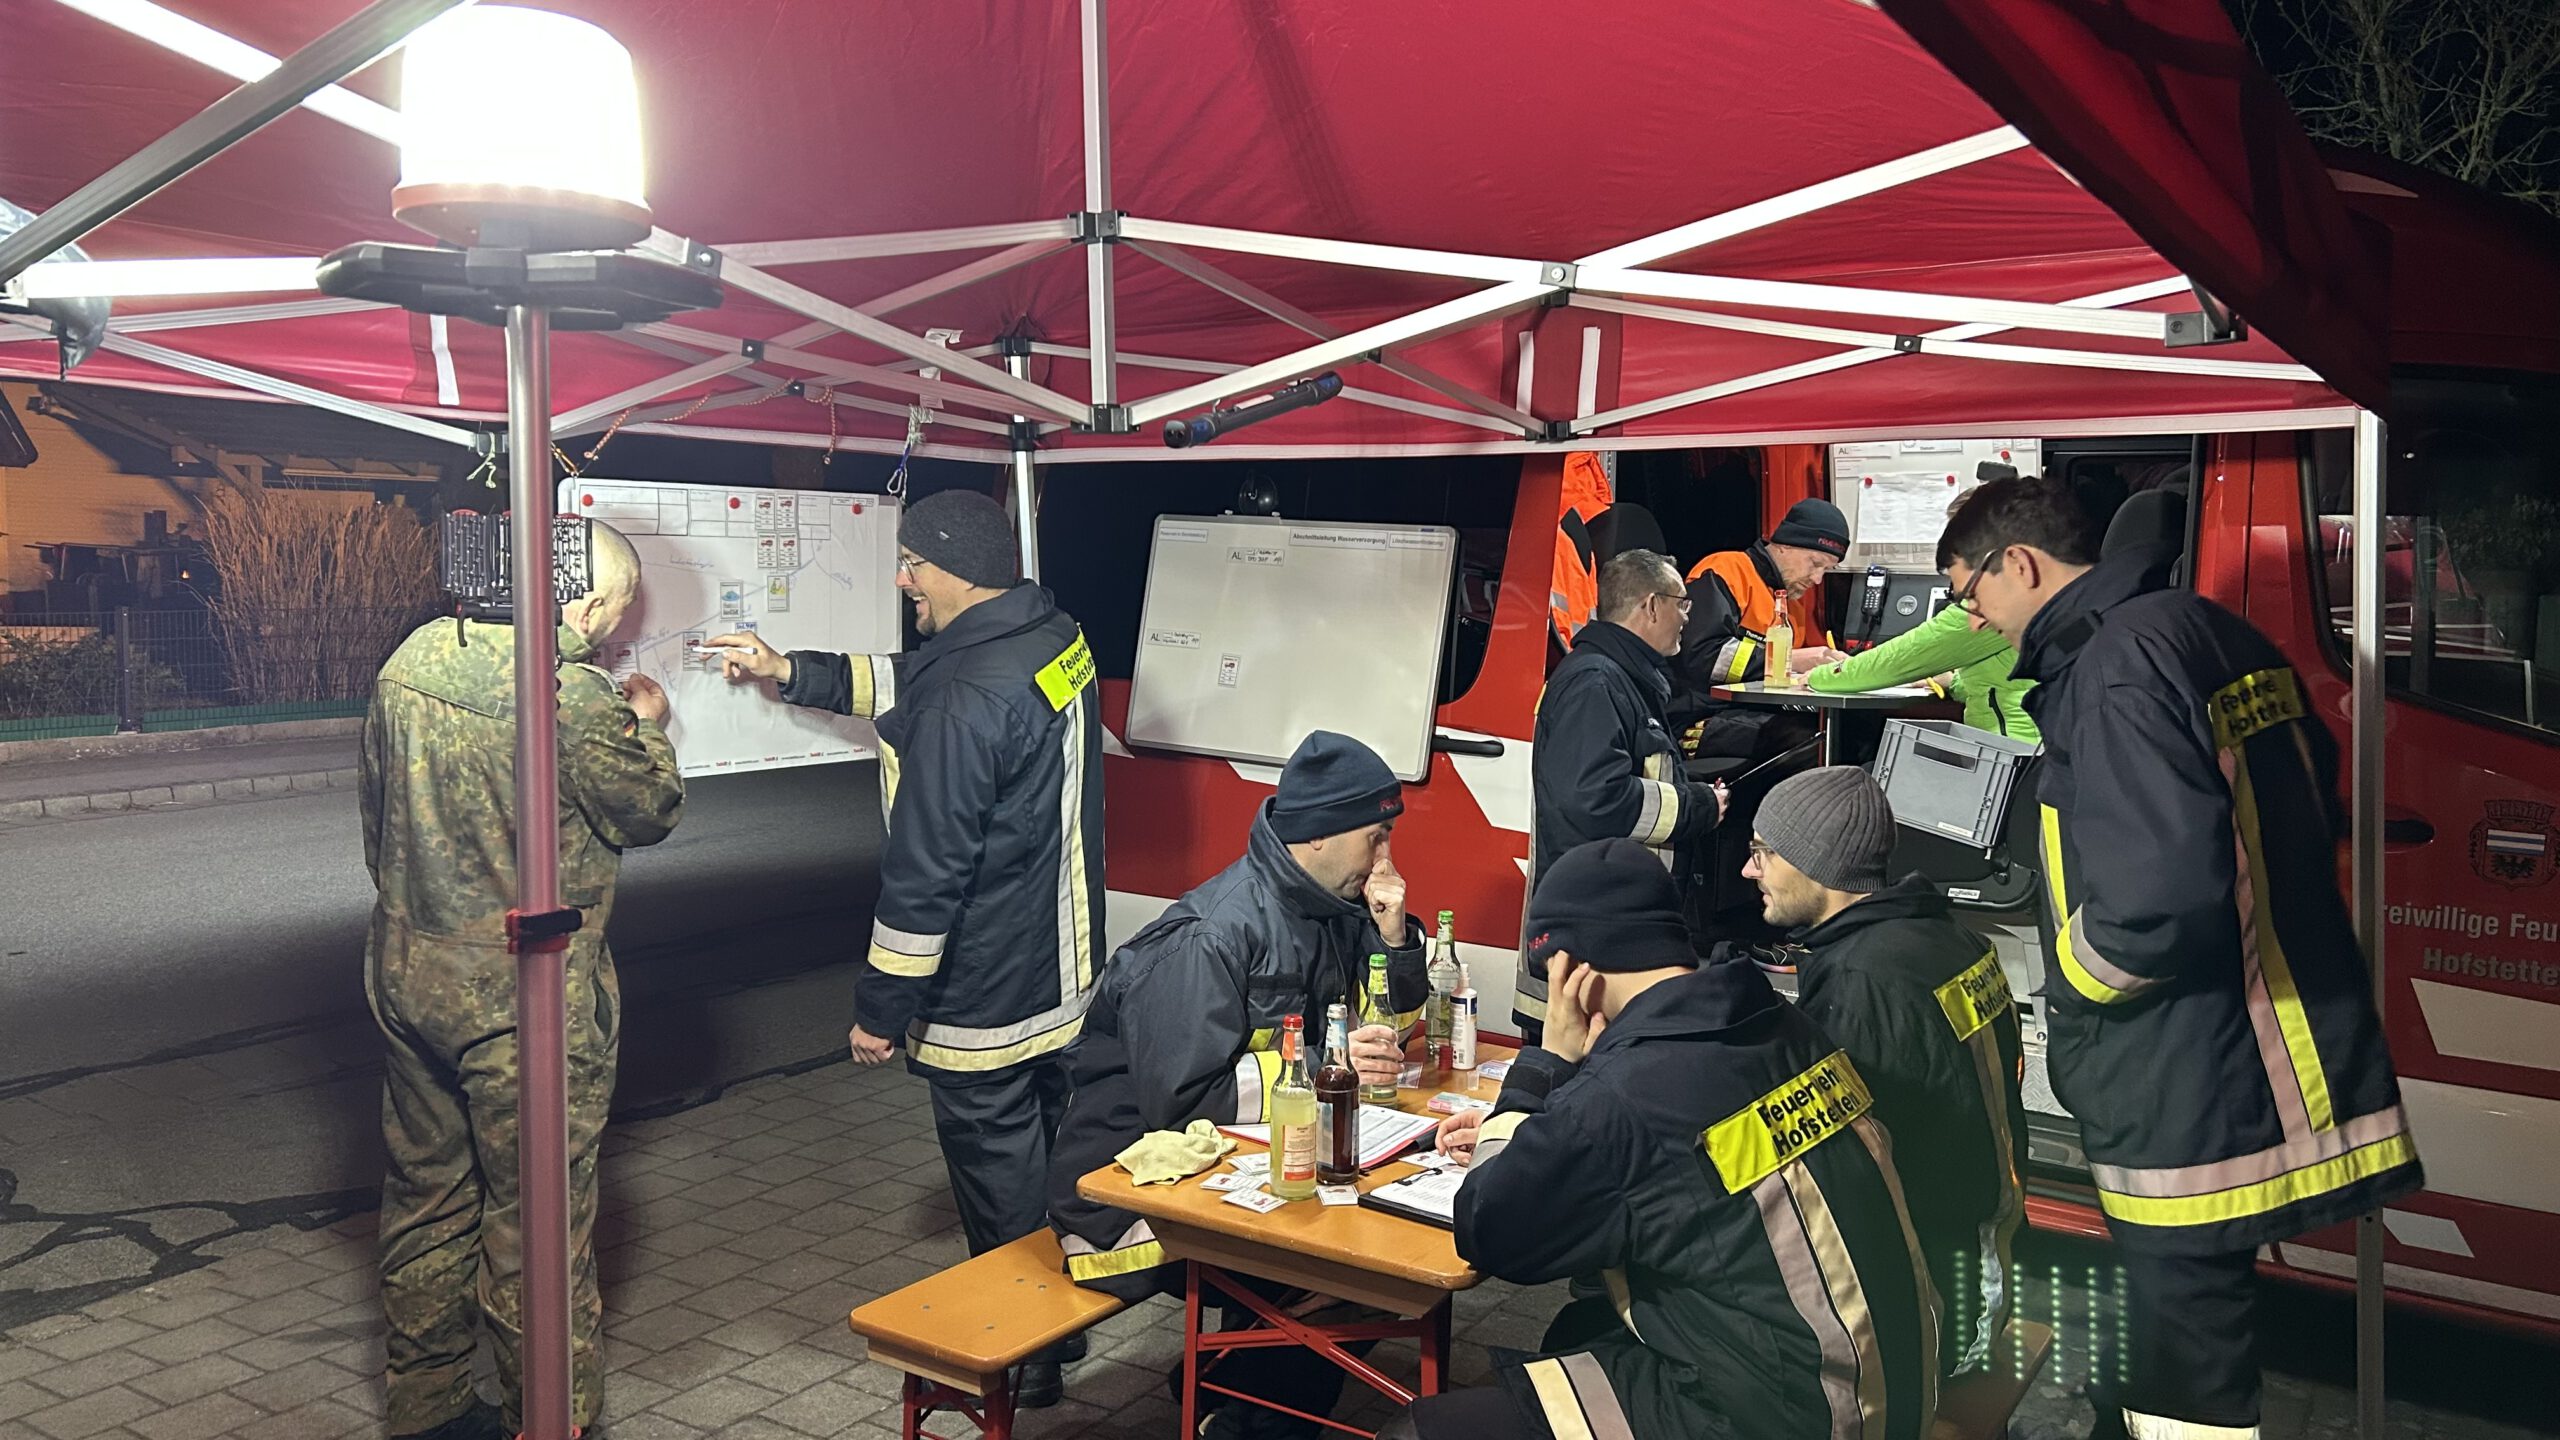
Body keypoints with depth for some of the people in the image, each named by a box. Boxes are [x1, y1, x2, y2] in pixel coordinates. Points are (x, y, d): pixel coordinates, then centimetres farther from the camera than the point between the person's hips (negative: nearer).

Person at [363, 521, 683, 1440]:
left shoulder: (410, 659, 0)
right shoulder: (574, 695, -22)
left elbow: (374, 802, 12)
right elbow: (647, 812, -6)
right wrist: (650, 729, 12)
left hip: (407, 973, 7)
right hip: (522, 994, -7)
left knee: (426, 1193, 20)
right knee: (537, 1215, 6)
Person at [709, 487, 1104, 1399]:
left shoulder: (964, 703, -27)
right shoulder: (1056, 639, 1)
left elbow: (924, 874, -24)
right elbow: (906, 685, 18)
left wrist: (880, 1010, -14)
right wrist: (791, 673, 18)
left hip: (986, 1006, -9)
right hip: (1069, 981, 9)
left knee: (998, 1185, 9)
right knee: (1051, 1156, 24)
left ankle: (1016, 1355, 25)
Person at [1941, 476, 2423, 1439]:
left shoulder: (2120, 663, -20)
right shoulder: (2218, 634, 10)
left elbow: (2161, 896, -29)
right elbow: (2312, 796, 22)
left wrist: (2075, 973, -10)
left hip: (2195, 1106, -10)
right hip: (2276, 1067, 10)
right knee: (2199, 1352, 21)